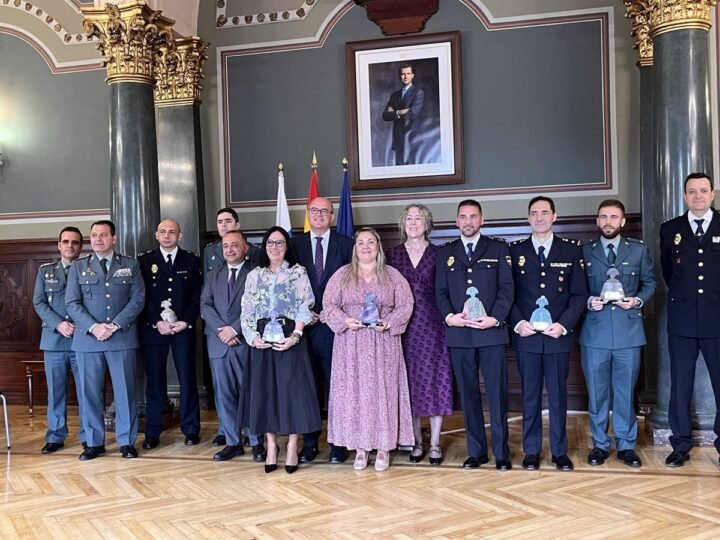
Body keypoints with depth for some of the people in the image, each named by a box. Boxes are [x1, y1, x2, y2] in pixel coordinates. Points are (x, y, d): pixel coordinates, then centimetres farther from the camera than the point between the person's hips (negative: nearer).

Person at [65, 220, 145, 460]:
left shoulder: (130, 265, 8)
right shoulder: (78, 267, 9)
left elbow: (138, 299, 0)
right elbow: (72, 303, 2)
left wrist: (116, 325, -11)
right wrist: (93, 327, -12)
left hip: (122, 337, -1)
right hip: (87, 338, 1)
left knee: (125, 391, 2)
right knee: (90, 392, 4)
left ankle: (127, 441, 11)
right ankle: (94, 442, 14)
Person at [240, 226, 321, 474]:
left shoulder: (298, 273, 4)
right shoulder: (254, 276, 12)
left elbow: (304, 308, -3)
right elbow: (247, 311, 8)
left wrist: (295, 336, -15)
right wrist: (253, 337, -7)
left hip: (289, 338, -3)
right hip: (262, 340, 3)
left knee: (292, 389, -3)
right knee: (265, 391, 3)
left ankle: (292, 448, 5)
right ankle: (271, 447, 12)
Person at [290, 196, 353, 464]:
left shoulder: (345, 244, 3)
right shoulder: (295, 244, 8)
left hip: (335, 325, -1)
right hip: (305, 326, 2)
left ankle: (338, 442, 11)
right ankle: (309, 441, 16)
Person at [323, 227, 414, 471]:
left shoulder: (392, 275, 7)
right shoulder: (342, 275, 7)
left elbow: (405, 305, 2)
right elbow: (329, 305, 3)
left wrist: (388, 323, -14)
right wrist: (345, 321, -14)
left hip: (384, 343, 0)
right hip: (351, 345, 1)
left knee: (383, 392, 0)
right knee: (353, 392, 1)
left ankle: (384, 447, 8)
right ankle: (360, 447, 9)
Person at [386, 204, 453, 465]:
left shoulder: (438, 254, 3)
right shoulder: (393, 254, 8)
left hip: (432, 324, -1)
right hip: (404, 326, 2)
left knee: (434, 380, 0)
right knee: (410, 382, 5)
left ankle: (435, 443, 9)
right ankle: (417, 441, 16)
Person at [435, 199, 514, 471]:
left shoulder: (498, 249, 8)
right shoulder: (445, 253, 14)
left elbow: (506, 288, 1)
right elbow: (440, 292, 9)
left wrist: (495, 318, -13)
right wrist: (448, 316, -9)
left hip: (491, 331, -2)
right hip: (458, 333, 2)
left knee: (497, 393, 0)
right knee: (468, 393, 7)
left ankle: (501, 452, 9)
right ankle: (476, 450, 16)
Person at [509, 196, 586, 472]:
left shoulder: (571, 250, 6)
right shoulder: (515, 251, 7)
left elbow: (579, 294, 3)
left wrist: (563, 325, -9)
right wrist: (517, 323, -9)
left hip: (558, 334, 0)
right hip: (526, 335, 0)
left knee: (558, 395, 6)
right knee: (530, 395, 6)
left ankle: (560, 451, 17)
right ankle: (531, 451, 15)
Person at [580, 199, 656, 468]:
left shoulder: (639, 250, 6)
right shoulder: (584, 251, 4)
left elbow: (650, 282, 11)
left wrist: (638, 300, -7)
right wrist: (588, 301, -11)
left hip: (629, 331, 0)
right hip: (594, 332, 0)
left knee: (626, 392, 7)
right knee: (597, 392, 7)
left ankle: (626, 445, 20)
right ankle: (600, 444, 20)